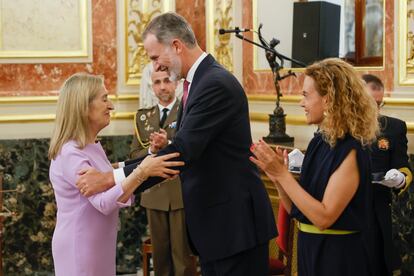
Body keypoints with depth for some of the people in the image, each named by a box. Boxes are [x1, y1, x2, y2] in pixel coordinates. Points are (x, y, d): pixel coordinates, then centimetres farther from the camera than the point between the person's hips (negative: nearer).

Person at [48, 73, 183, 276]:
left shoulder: (92, 146, 9)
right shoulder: (70, 153, -21)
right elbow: (103, 202, -29)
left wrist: (149, 164, 1)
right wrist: (141, 172, -37)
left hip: (97, 245, 9)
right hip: (80, 248, -9)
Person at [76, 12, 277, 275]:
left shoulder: (217, 84, -19)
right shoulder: (198, 82, 12)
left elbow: (183, 152, -25)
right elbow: (184, 148, 16)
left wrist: (111, 178, -23)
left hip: (235, 222, -10)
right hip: (213, 222, 10)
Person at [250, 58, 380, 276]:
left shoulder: (350, 151, -18)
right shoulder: (318, 142, 5)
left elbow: (324, 217, -23)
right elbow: (296, 210, 7)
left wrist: (283, 174, -22)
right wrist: (276, 177, -10)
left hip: (338, 257, -7)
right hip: (310, 250, 7)